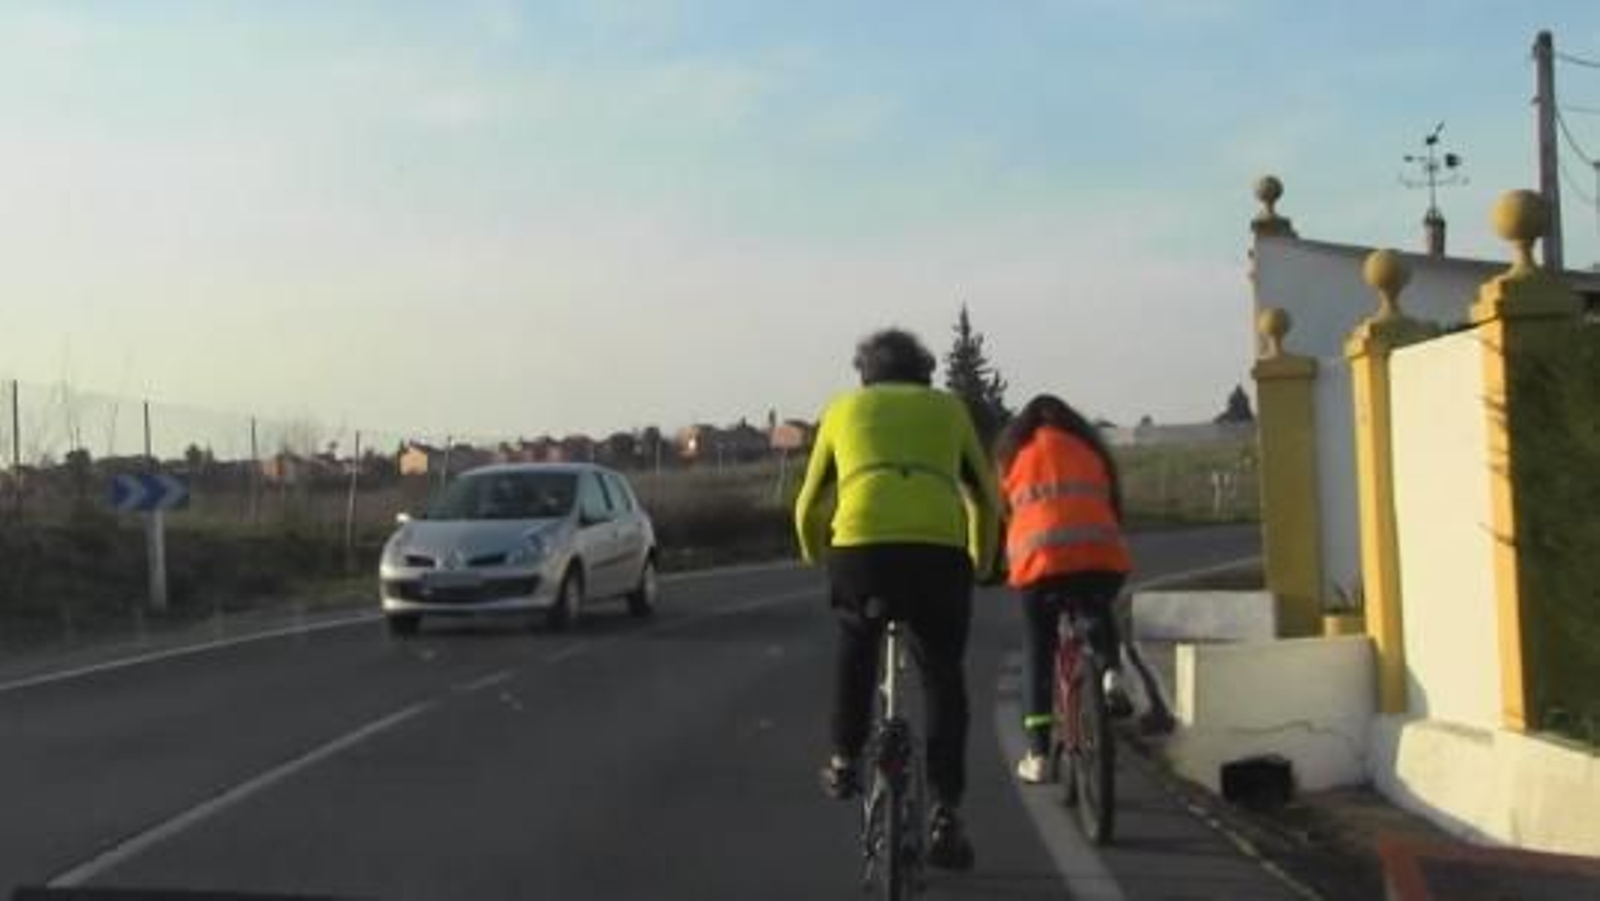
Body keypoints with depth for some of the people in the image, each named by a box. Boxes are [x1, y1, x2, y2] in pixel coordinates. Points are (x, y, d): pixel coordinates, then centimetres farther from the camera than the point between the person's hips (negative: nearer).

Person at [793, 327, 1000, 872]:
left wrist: (818, 563, 49)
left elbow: (808, 510, 30)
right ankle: (945, 816, 10)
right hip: (940, 548, 0)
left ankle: (844, 762, 31)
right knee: (943, 678, 16)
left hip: (859, 543, 0)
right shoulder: (948, 408, 27)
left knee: (855, 646, 31)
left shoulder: (843, 409, 26)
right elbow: (986, 503, 29)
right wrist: (980, 566, 46)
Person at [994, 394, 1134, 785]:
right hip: (1101, 553, 1)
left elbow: (998, 514, 22)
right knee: (1099, 614, 31)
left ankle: (1038, 755, 10)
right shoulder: (1090, 448, 27)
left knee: (1038, 652, 13)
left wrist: (991, 564, 31)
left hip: (1039, 555, -1)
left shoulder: (1011, 453, 24)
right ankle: (1112, 673, 2)